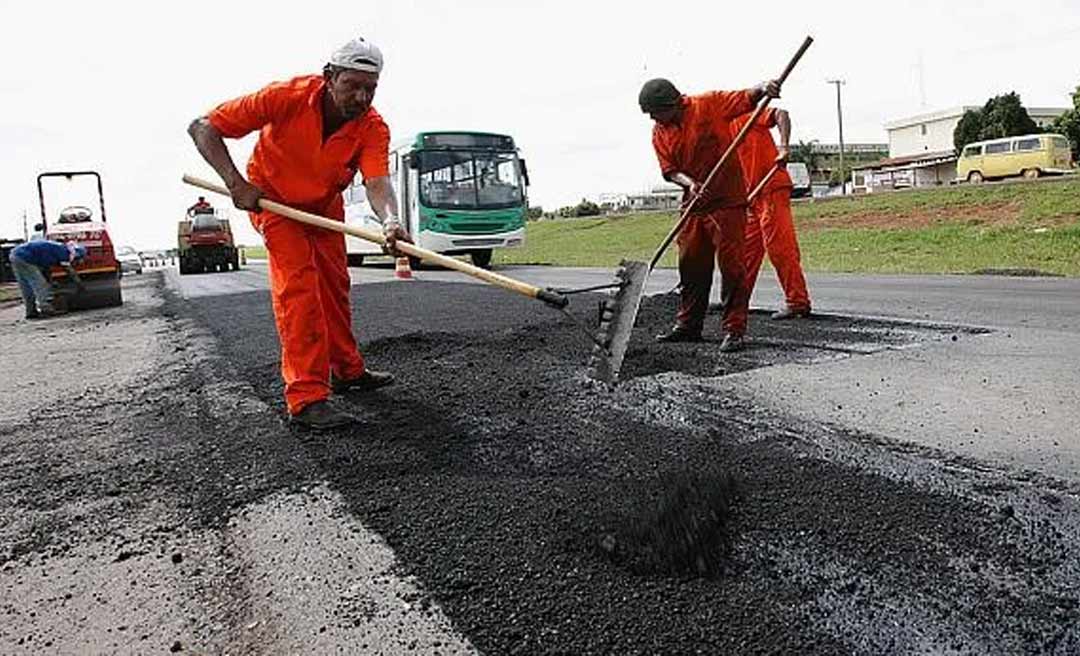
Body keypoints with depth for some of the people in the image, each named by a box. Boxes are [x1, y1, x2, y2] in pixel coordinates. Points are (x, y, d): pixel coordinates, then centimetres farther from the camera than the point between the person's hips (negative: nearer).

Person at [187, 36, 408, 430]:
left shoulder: (373, 128, -24)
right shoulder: (287, 97, -31)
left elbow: (377, 182, -41)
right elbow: (203, 128, -24)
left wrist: (389, 220, -62)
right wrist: (236, 183, -35)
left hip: (325, 204, 4)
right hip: (272, 198, -4)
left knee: (335, 285, 12)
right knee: (297, 284, -18)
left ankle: (347, 371, 29)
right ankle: (307, 397, -19)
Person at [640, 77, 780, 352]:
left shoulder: (709, 104, -6)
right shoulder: (659, 133, 5)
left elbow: (746, 98, -8)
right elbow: (670, 170, 0)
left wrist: (763, 88, -30)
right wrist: (690, 183, -18)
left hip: (727, 200, -5)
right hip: (693, 205, 6)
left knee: (731, 264, -5)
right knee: (691, 265, 11)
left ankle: (734, 329, 1)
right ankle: (688, 325, 24)